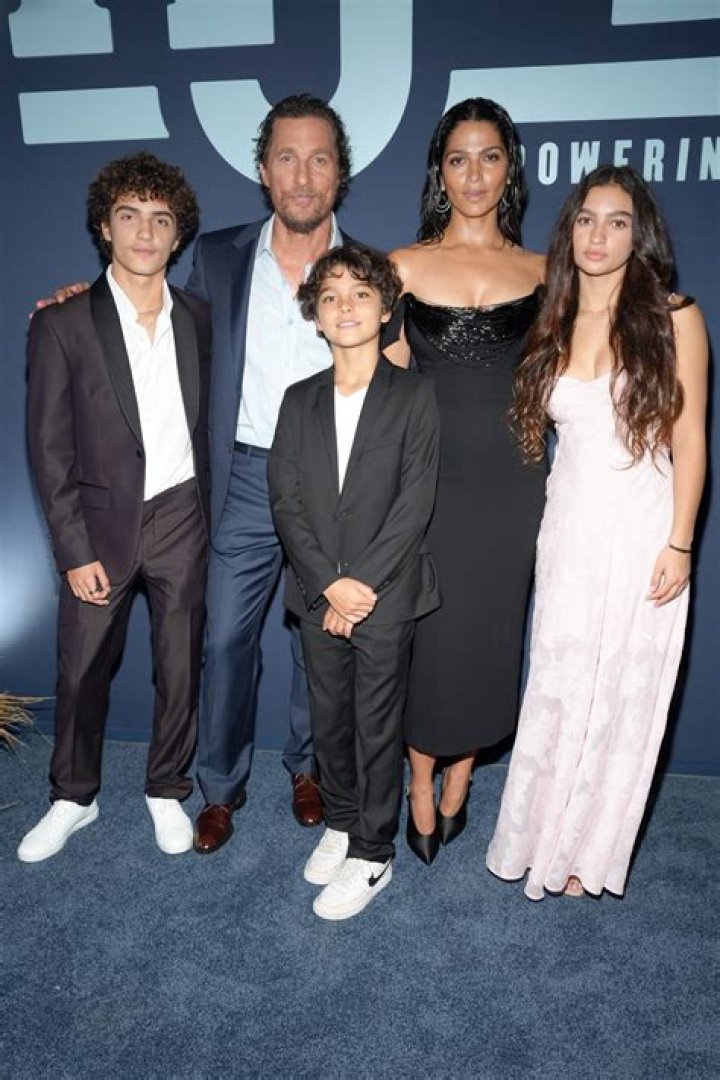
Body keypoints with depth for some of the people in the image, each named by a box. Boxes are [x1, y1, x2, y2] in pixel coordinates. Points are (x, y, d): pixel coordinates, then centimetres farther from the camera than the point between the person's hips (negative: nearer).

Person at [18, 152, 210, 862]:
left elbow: (204, 425, 9)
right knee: (82, 671, 10)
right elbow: (50, 450, -6)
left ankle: (167, 790, 31)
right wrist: (75, 552, -10)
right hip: (102, 523, -1)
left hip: (181, 518, 2)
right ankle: (73, 798, 33)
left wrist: (208, 517, 4)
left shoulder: (198, 320, 4)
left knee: (180, 668, 10)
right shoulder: (62, 326, -5)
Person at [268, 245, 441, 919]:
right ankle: (340, 822, 38)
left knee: (377, 727, 7)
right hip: (318, 595, 4)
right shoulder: (299, 401, 7)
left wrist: (362, 587, -15)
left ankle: (372, 855, 24)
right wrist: (328, 584, -12)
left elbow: (414, 504, -11)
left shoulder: (414, 396, -3)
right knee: (328, 719, 16)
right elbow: (285, 503, 0)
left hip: (386, 596, -3)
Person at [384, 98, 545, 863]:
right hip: (428, 478, -2)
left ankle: (458, 785, 34)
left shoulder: (541, 274, 6)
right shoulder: (405, 266, 1)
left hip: (508, 483, 2)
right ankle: (421, 792, 29)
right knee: (425, 638, 6)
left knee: (488, 637, 11)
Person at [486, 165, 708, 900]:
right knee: (558, 688, 9)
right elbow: (536, 426, 10)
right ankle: (544, 836, 30)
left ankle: (587, 850, 28)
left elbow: (689, 439, -5)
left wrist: (679, 543, -10)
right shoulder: (551, 324, 7)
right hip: (568, 527, 3)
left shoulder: (673, 318, -4)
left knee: (620, 693, 8)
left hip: (641, 530, -3)